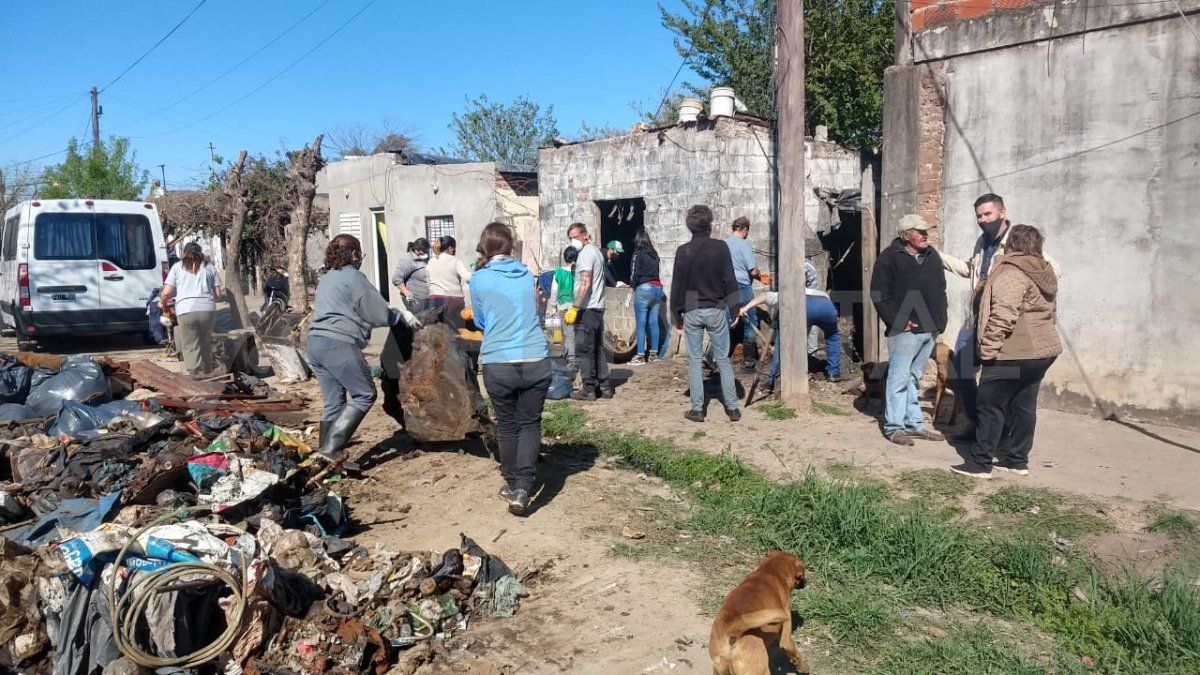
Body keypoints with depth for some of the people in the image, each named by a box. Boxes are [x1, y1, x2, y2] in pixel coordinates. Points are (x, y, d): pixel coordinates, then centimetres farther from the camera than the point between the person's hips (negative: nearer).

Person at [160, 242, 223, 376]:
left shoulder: (177, 267, 11)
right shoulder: (209, 267, 16)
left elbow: (166, 292, 5)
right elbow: (218, 292, 14)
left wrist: (162, 302, 24)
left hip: (185, 311, -2)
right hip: (208, 310, 2)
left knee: (191, 348, -1)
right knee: (206, 346, 12)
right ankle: (207, 375, 18)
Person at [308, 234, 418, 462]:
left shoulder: (326, 278, 23)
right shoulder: (354, 277, -5)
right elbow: (379, 315, -6)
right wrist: (402, 314, 12)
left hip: (315, 343, 9)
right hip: (339, 344, -9)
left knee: (333, 402, 12)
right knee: (364, 395, -3)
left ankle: (326, 453, 11)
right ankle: (331, 448, -9)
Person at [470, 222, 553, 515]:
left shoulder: (479, 279, 0)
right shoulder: (527, 274, 8)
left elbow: (480, 321, 14)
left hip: (499, 366, -1)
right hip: (536, 362, 2)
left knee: (507, 427, 15)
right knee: (530, 424, 10)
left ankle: (513, 484, 26)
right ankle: (523, 487, -3)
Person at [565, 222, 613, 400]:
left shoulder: (585, 254, -13)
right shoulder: (596, 250, 18)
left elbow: (585, 284, -22)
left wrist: (574, 308, -24)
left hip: (587, 309, -10)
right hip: (598, 307, 10)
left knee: (584, 350, -5)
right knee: (597, 349, 14)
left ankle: (588, 389, -1)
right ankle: (604, 386, 17)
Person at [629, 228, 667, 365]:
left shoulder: (638, 254, -5)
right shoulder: (654, 254, 12)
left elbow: (634, 273, -7)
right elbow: (656, 271, 11)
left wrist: (633, 285, 8)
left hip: (644, 288, -6)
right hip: (657, 288, 6)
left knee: (641, 324, -5)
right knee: (654, 323, 10)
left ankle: (640, 356, -6)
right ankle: (654, 353, 14)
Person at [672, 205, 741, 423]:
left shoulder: (683, 251, -4)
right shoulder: (720, 247, -5)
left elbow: (677, 285, -1)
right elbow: (730, 281, -4)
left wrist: (677, 315, 7)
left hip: (692, 311, 0)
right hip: (716, 310, 0)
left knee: (694, 361, 6)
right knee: (723, 360, 8)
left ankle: (697, 410, 7)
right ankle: (732, 408, 10)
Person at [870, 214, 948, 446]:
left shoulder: (932, 256, 14)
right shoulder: (890, 258, -7)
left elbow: (940, 291, 19)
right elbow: (879, 295, -10)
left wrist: (940, 322, 9)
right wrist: (897, 321, -14)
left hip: (928, 330, 7)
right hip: (904, 331, -6)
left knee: (915, 378, 14)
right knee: (899, 378, -4)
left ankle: (914, 424, 21)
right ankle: (894, 426, 3)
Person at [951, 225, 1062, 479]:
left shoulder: (1012, 273, -17)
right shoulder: (1044, 273, 15)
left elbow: (1003, 316, -27)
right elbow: (1049, 314, 21)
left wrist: (988, 348, -21)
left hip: (1013, 354, -9)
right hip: (1042, 349, 9)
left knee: (991, 404, -2)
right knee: (1023, 406, 14)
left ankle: (980, 463, 1)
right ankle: (1017, 459, 20)